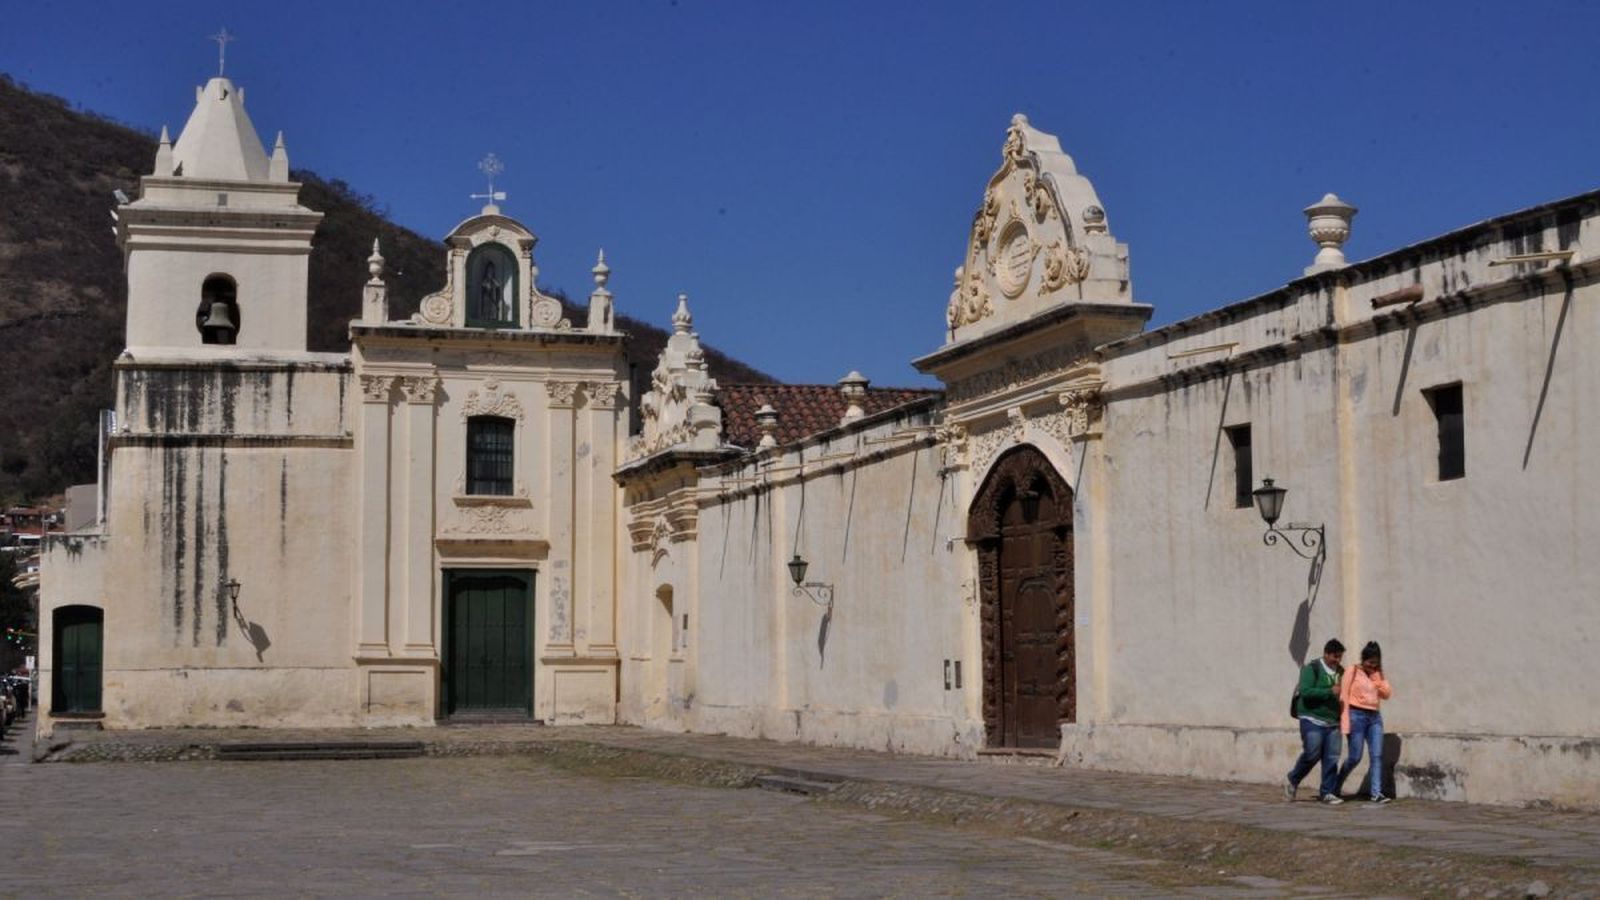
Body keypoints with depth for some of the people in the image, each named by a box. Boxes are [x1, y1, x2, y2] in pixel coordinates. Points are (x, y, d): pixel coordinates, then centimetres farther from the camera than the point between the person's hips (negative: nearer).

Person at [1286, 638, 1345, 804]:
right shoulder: (1312, 669, -6)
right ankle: (1292, 781, 12)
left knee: (1332, 758, -1)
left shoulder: (1341, 672, 14)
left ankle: (1327, 792, 7)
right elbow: (1305, 691, -17)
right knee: (1312, 755, -11)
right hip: (1313, 720, -6)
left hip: (1333, 722, 6)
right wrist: (1330, 692, -20)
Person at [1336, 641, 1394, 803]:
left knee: (1377, 755, -6)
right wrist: (1345, 722, -13)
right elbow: (1344, 696, -6)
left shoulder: (1378, 674, 14)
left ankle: (1376, 793, -8)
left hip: (1375, 717, 5)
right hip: (1357, 715, -5)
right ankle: (1336, 787, 18)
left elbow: (1388, 694, 5)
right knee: (1355, 757, -3)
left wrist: (1377, 679, -6)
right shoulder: (1353, 671, -2)